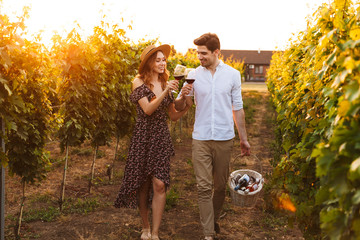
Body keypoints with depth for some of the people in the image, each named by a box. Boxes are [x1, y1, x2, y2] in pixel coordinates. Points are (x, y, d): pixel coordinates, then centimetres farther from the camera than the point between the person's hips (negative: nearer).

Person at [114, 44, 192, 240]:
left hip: (161, 138, 3)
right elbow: (148, 109, -16)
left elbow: (174, 116, 10)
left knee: (159, 185, -7)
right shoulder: (139, 82, -3)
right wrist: (164, 92, -26)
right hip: (143, 137, -3)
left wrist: (187, 106, -6)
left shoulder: (166, 84, 10)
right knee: (143, 184, 6)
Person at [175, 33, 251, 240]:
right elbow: (179, 108, 6)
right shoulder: (193, 75, 2)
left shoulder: (233, 74, 2)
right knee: (204, 187, -3)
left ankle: (214, 220, 34)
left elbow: (238, 108, 8)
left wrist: (244, 138, 8)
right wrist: (183, 95, -17)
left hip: (224, 138, 0)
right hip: (201, 138, 0)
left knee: (221, 186, 11)